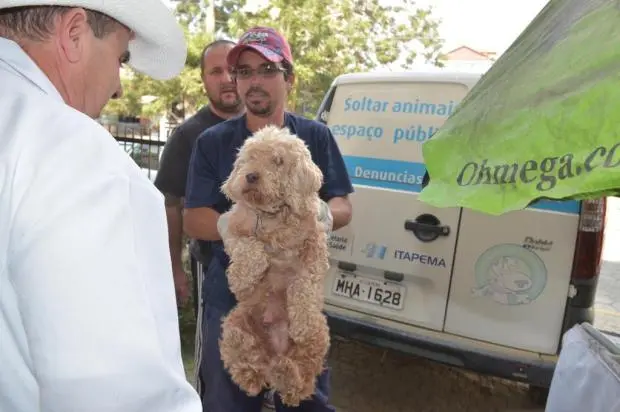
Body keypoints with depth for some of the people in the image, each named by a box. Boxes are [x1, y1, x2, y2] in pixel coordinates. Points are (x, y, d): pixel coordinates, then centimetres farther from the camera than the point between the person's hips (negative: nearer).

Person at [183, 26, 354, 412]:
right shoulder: (212, 142, -2)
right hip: (230, 298, 0)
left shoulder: (316, 137, 0)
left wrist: (320, 216, -23)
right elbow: (193, 219, -3)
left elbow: (343, 207, 1)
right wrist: (231, 225, -26)